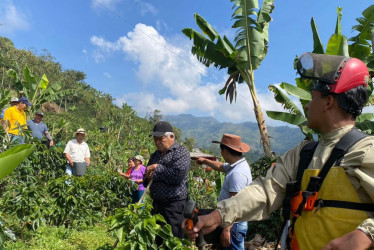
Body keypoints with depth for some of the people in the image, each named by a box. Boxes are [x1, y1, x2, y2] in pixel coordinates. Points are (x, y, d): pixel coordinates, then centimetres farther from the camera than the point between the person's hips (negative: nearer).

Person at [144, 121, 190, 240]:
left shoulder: (181, 152, -8)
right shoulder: (155, 155, 15)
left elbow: (178, 175, -24)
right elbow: (146, 180, 23)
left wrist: (158, 168, -14)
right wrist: (148, 178, -1)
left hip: (174, 204, -7)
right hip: (157, 204, 7)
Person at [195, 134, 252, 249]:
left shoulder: (237, 173, -26)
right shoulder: (237, 165, 6)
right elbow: (220, 167, 26)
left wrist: (226, 229, -25)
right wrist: (204, 161, 39)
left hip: (234, 223, -10)